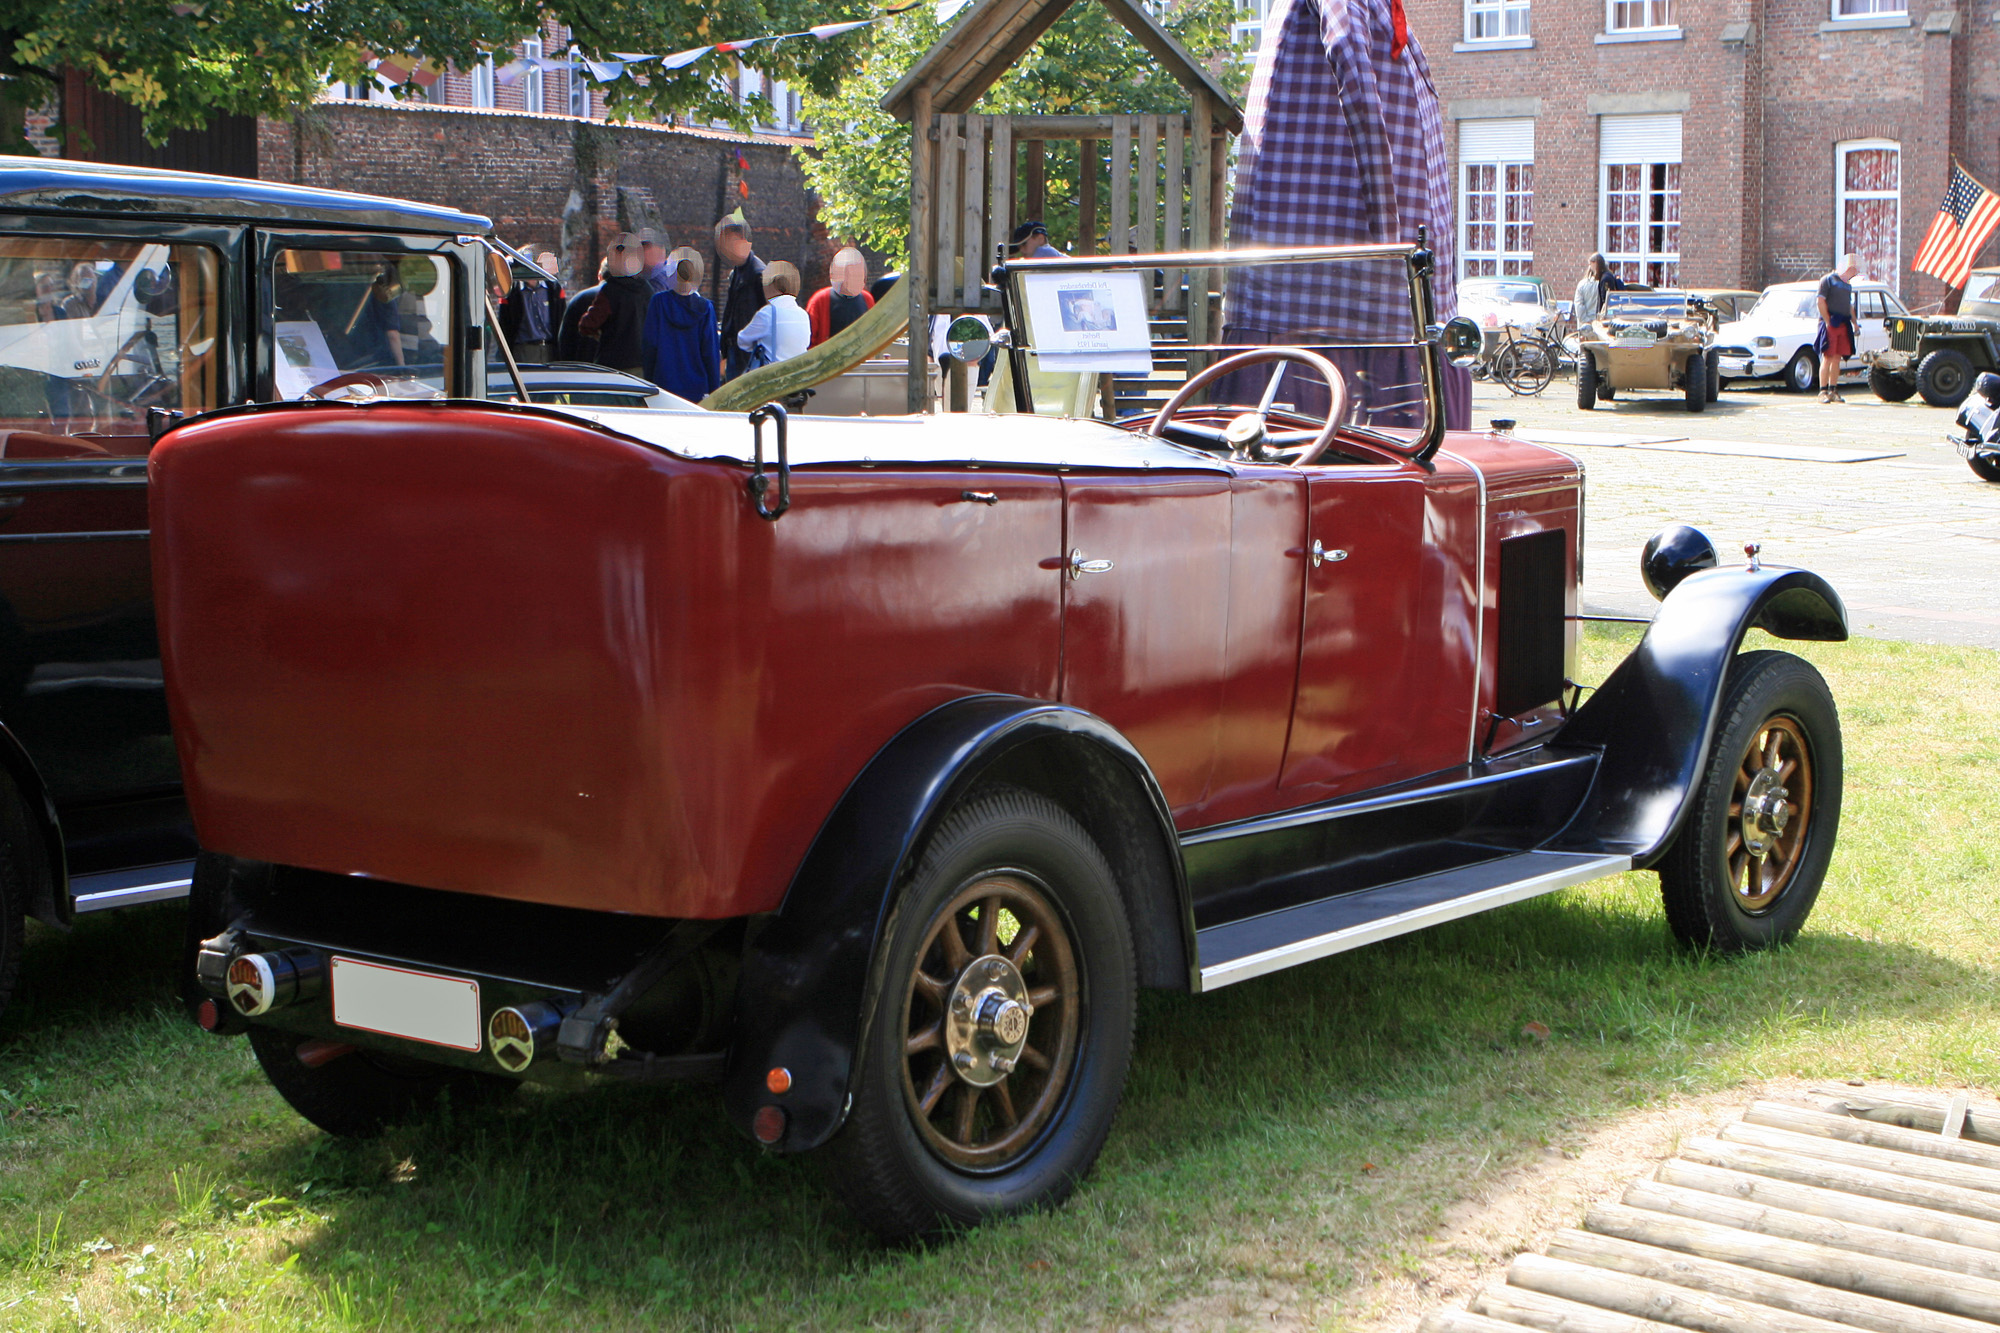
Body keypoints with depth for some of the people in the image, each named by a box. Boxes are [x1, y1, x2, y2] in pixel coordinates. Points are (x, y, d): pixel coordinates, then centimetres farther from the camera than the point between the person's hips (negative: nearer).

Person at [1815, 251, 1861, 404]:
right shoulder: (1828, 280, -3)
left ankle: (1833, 391, 10)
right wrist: (1827, 321, -14)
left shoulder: (1847, 285, 20)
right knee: (1827, 358, -8)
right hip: (1830, 325, -7)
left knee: (1837, 359, 6)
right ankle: (1823, 392, -7)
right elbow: (1820, 301, -10)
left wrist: (1854, 323, 17)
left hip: (1843, 326, 7)